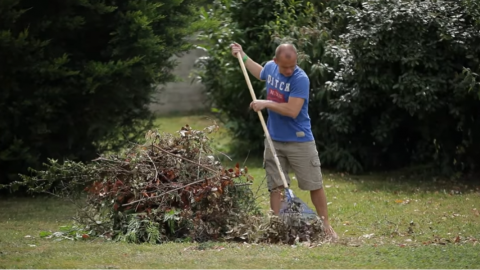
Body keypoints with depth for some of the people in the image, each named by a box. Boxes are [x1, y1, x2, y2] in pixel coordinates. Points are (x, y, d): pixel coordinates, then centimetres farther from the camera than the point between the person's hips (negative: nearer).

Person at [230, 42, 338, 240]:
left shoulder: (300, 79, -20)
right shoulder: (270, 68, 1)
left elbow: (292, 111, -28)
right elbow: (261, 73, 29)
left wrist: (266, 104, -21)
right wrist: (243, 57, 28)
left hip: (299, 141, -5)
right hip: (274, 140, 5)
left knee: (315, 185, 2)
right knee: (275, 186, 5)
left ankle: (326, 226, 13)